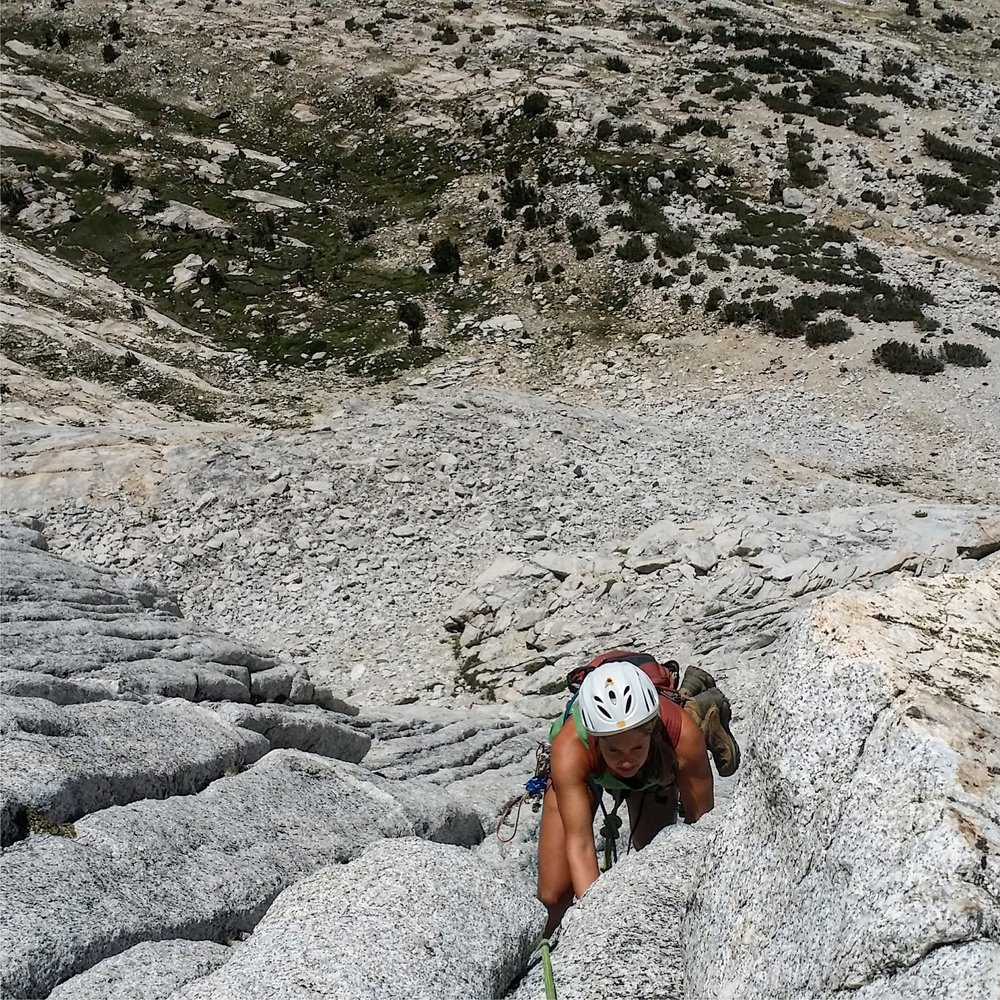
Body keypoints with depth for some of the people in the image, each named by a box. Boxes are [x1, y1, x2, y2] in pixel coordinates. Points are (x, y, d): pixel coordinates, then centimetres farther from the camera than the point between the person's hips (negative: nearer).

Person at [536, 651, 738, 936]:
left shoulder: (682, 734, -43)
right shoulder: (569, 749, -47)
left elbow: (702, 824, -32)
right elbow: (579, 844, -45)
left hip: (655, 773, 1)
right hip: (582, 773, -1)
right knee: (554, 896, -11)